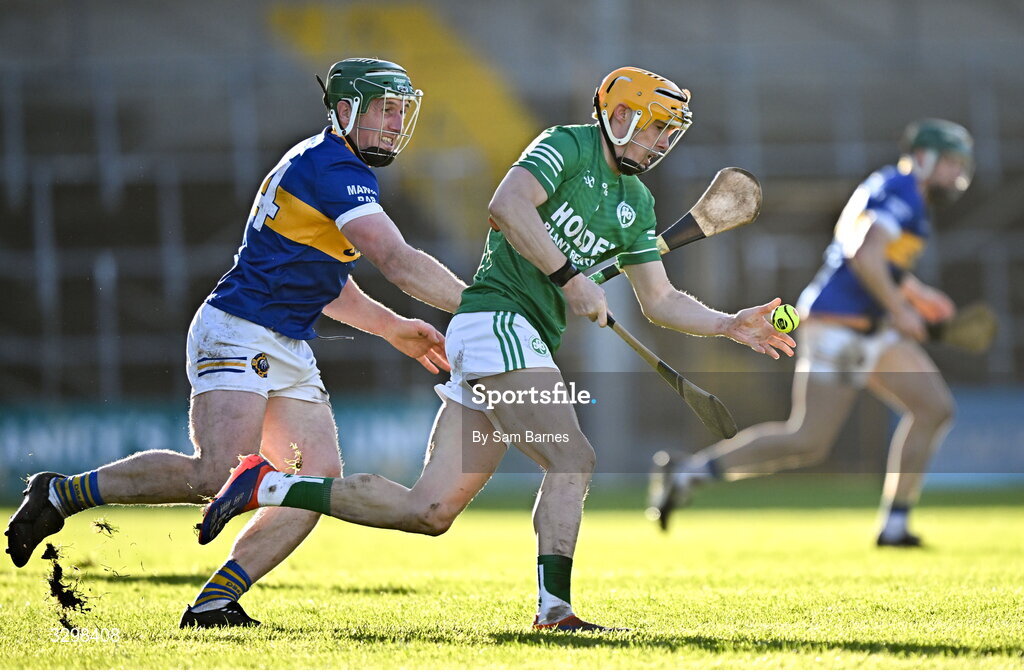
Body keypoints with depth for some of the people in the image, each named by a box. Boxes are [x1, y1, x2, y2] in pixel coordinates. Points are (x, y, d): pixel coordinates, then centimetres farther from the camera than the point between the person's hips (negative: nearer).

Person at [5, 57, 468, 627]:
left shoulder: (326, 166, 19)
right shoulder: (334, 168, -13)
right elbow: (398, 261, -21)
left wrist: (391, 327, 26)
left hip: (289, 350, 10)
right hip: (239, 332, -10)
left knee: (321, 477, -5)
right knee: (220, 477, -22)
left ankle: (215, 602, -6)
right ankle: (62, 494, -7)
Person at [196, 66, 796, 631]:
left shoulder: (636, 203, 21)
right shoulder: (567, 148, -4)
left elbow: (660, 300, 25)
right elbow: (507, 206, -22)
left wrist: (729, 326, 13)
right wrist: (571, 279, -22)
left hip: (528, 342, 9)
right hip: (497, 317, -9)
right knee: (574, 461, -20)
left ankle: (271, 485, 9)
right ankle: (554, 606, -25)